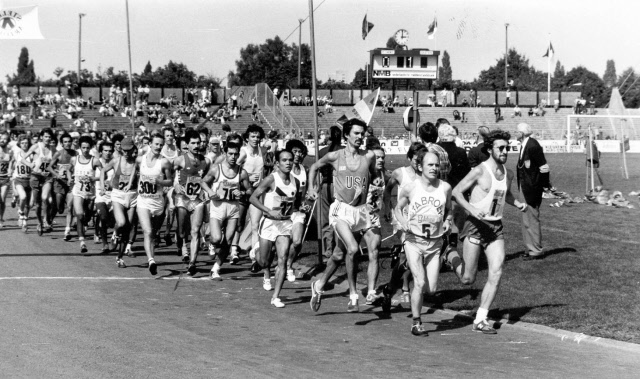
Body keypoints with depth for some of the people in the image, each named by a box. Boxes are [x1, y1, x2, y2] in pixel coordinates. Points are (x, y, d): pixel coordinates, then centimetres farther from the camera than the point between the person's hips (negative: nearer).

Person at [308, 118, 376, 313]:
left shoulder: (369, 156, 2)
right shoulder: (334, 157, 0)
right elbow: (314, 167, 17)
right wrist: (311, 187, 6)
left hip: (360, 211, 3)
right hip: (341, 210, -3)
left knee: (339, 255, 12)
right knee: (352, 249, -24)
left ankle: (319, 285, 35)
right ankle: (353, 296, -14)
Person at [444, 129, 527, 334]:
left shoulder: (508, 174, 9)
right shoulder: (479, 171, -11)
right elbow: (456, 192, -9)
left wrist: (517, 204, 9)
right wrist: (471, 209, -24)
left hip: (496, 227, 5)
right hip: (476, 226, -5)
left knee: (496, 274, -9)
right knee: (468, 279, -1)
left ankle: (480, 320, -2)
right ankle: (451, 256, 33)